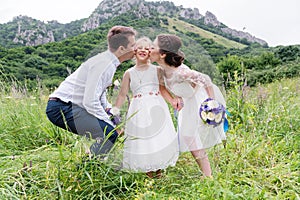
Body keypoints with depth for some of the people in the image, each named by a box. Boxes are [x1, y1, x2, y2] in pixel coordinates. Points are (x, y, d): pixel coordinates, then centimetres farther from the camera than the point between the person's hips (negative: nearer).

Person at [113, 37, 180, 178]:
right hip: (138, 110, 0)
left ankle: (158, 168, 18)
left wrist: (172, 101, -6)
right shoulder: (129, 73, 8)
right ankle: (147, 169, 15)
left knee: (160, 137, 0)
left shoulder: (156, 70, 8)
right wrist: (115, 110, 6)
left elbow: (162, 89, 10)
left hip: (156, 108, 0)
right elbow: (122, 94, 10)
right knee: (140, 138, -1)